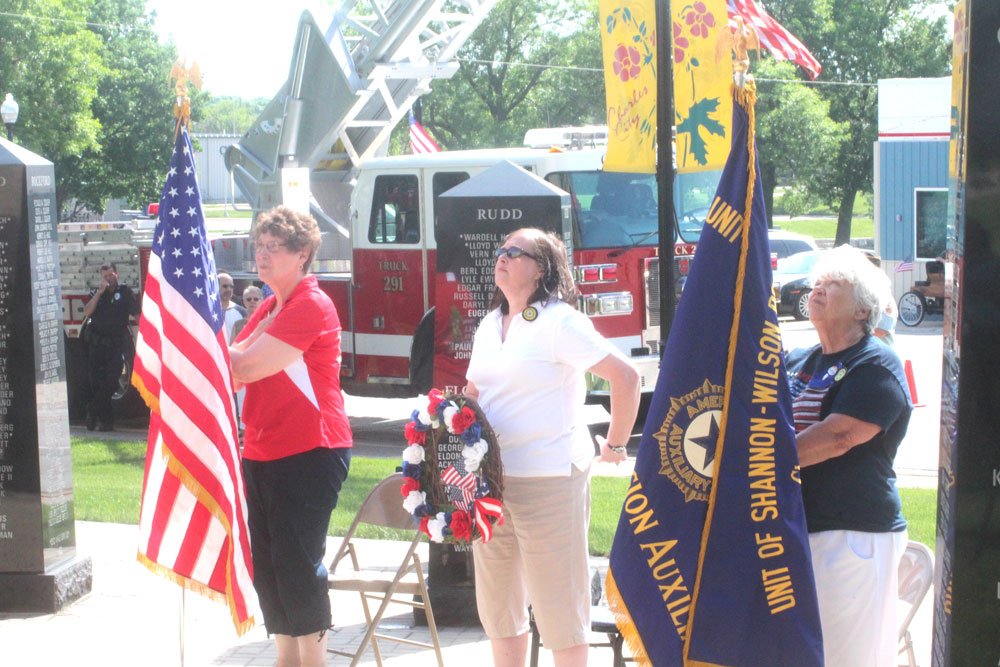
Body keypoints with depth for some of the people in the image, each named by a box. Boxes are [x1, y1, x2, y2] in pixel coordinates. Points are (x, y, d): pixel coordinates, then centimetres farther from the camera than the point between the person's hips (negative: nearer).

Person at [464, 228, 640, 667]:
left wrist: (616, 445, -6)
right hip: (491, 479, 8)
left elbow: (625, 377, -12)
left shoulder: (559, 322, -9)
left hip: (548, 478, -7)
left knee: (558, 605, 0)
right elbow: (472, 394, 21)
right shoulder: (489, 325, 14)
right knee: (498, 606, 14)